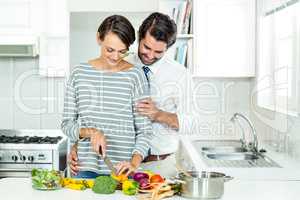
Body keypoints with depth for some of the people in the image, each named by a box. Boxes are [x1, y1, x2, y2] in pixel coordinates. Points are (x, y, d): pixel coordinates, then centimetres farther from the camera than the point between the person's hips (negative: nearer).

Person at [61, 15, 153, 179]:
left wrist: (134, 163, -18)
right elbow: (67, 124, 5)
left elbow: (144, 130, -3)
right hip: (87, 169, 1)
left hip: (122, 170, -1)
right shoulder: (79, 73, 1)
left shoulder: (135, 75, -4)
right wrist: (90, 132, -14)